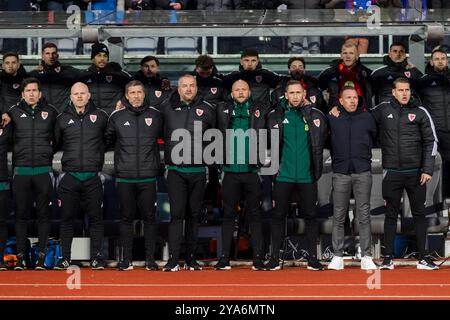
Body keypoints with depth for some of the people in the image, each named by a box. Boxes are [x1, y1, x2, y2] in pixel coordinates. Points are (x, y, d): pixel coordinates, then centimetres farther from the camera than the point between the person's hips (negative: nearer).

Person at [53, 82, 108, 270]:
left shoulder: (100, 116, 5)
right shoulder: (63, 119, 8)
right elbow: (55, 144, 18)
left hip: (93, 177, -1)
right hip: (69, 177, 1)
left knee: (95, 217, 3)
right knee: (67, 217, 4)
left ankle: (96, 256, 11)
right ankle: (65, 257, 11)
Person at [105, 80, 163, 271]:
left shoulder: (155, 115, 5)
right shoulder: (117, 117, 4)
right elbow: (107, 141, 15)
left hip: (148, 177, 0)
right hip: (124, 177, 0)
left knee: (149, 217, 3)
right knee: (126, 217, 5)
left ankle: (150, 259, 10)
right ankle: (126, 259, 10)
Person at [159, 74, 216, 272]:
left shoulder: (207, 109, 5)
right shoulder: (167, 108, 5)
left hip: (198, 171, 1)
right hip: (175, 171, -1)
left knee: (193, 216, 7)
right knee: (176, 214, -7)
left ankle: (191, 259, 14)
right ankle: (173, 260, -7)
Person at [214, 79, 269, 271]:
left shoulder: (260, 109, 6)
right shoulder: (223, 110, 9)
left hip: (252, 170, -1)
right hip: (231, 170, 1)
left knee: (254, 214, 4)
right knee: (228, 214, 5)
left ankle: (258, 258, 7)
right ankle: (224, 257, 7)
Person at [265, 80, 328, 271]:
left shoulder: (315, 115, 3)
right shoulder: (276, 115, 4)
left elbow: (320, 139, 5)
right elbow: (270, 144, 7)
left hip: (307, 176, 0)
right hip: (283, 175, 0)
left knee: (311, 215, 4)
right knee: (278, 215, 3)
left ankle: (313, 257, 11)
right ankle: (275, 257, 9)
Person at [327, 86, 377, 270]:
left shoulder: (367, 118, 7)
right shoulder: (332, 118, 4)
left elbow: (375, 138, 20)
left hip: (362, 172, 0)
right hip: (340, 173, 0)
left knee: (364, 215, 1)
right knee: (338, 216, 2)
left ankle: (366, 257, 4)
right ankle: (337, 256, 8)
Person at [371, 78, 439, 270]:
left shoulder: (420, 112, 1)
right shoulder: (382, 110, 3)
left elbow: (431, 141, 2)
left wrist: (427, 169, -5)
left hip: (415, 172, 0)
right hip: (392, 173, 0)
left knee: (419, 213, 5)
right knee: (391, 214, 4)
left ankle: (423, 258, 10)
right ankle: (388, 258, 9)